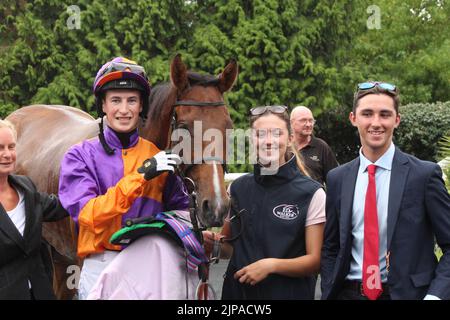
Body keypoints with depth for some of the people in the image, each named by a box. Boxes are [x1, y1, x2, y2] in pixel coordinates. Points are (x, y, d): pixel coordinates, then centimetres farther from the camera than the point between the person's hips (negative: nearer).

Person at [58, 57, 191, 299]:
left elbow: (180, 207, 11)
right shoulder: (80, 157, -2)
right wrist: (140, 175, -22)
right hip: (101, 268, -2)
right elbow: (87, 215, -15)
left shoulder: (158, 156, 5)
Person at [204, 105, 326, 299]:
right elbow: (229, 247, 11)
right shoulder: (237, 188, 0)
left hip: (289, 291, -3)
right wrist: (213, 244, -10)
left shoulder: (312, 193, -10)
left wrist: (271, 265, -22)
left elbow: (316, 260, -10)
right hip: (238, 289, 3)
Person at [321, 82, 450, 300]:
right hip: (347, 293, 3)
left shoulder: (424, 174, -9)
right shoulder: (337, 178, 2)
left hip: (406, 293, -3)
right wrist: (328, 294, -2)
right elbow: (330, 247, 8)